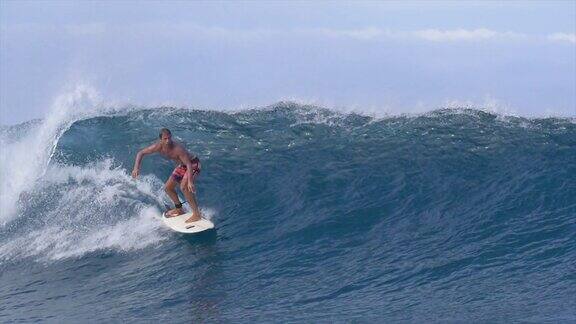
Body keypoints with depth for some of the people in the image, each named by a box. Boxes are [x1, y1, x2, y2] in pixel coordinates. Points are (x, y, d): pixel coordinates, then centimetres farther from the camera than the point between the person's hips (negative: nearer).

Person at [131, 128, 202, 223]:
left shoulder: (178, 149, -36)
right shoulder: (158, 146, -17)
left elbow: (189, 164, -39)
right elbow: (141, 153, -8)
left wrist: (190, 181, -49)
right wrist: (136, 168, -22)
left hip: (193, 164, -8)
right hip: (182, 165, 8)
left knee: (184, 187, -28)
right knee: (168, 188, 12)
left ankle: (197, 214, -22)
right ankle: (179, 209, 33)